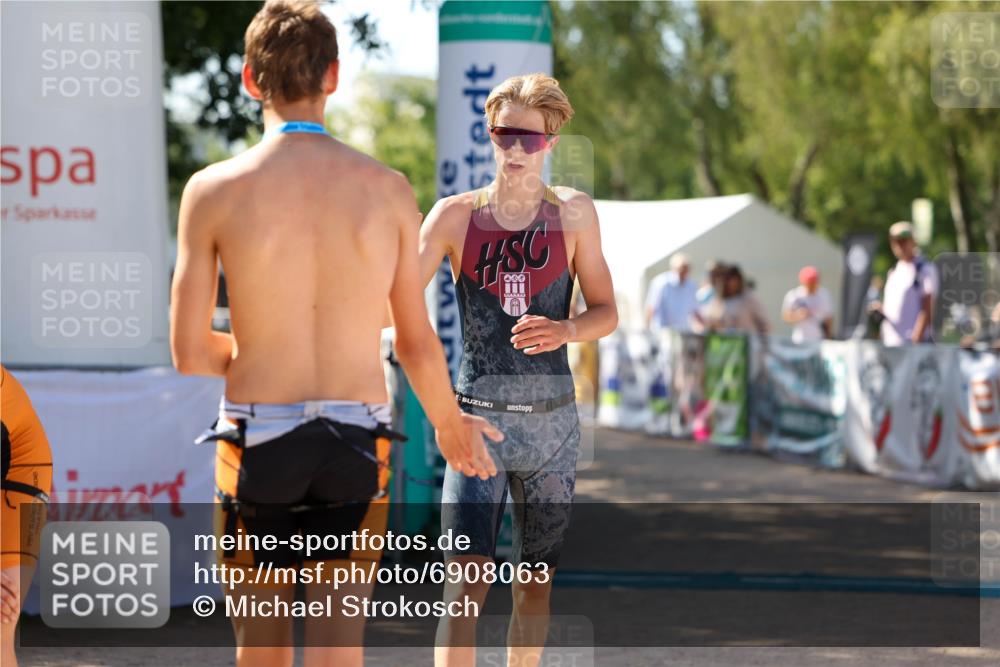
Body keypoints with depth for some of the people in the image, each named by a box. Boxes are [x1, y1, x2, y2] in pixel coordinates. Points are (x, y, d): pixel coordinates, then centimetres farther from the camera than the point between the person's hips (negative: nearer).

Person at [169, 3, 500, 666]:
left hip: (258, 441, -1)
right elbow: (418, 345, 6)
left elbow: (190, 352, -5)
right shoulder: (388, 189, -1)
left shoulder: (214, 191, -6)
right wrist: (451, 424, 25)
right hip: (356, 441, 1)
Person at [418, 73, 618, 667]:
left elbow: (606, 312, 6)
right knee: (467, 578, -15)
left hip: (551, 421, 2)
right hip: (477, 417, -2)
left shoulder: (573, 212, 2)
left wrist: (564, 331, -16)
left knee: (536, 585, 10)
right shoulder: (456, 214, -1)